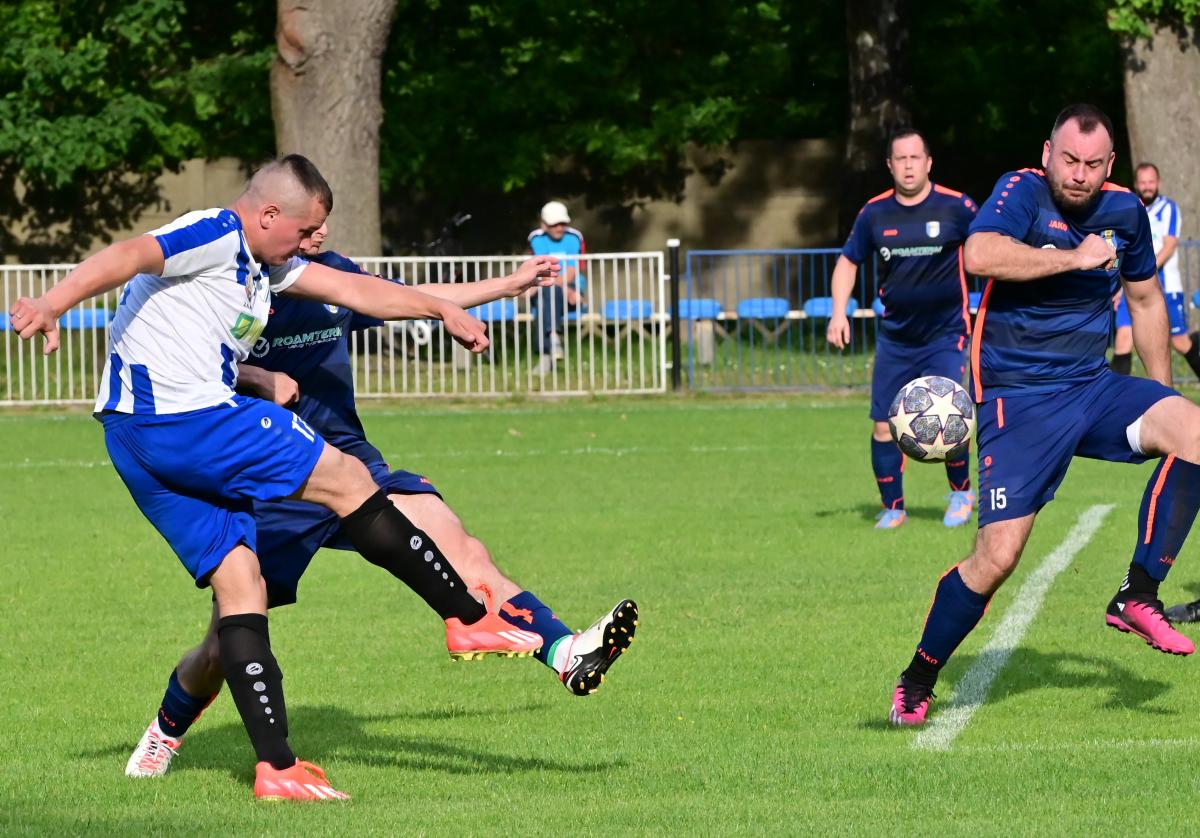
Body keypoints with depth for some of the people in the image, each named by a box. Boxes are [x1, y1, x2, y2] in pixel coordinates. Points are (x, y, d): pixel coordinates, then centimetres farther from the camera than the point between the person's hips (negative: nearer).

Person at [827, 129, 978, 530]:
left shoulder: (956, 207, -9)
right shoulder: (875, 213, 1)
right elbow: (848, 261, 15)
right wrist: (839, 313, 3)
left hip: (945, 334, -3)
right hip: (895, 338, 3)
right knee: (884, 426, 0)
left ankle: (961, 492, 7)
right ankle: (892, 508, 18)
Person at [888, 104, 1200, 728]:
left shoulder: (1124, 210, 6)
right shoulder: (1023, 192, -11)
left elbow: (1145, 299, 23)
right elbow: (980, 255, -33)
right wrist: (1077, 258, -29)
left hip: (1093, 388, 5)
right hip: (1018, 399, -5)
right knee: (997, 556, -13)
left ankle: (1137, 597, -14)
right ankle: (917, 681, 9)